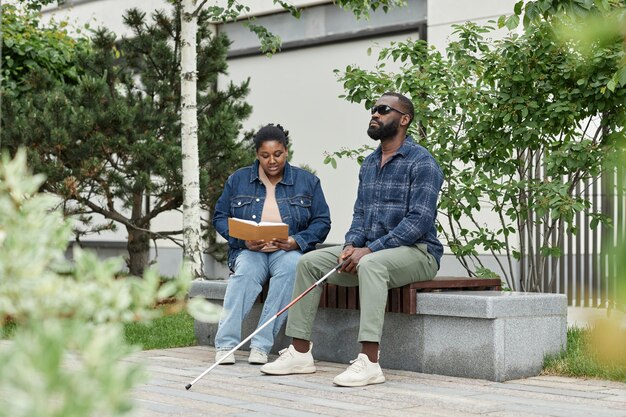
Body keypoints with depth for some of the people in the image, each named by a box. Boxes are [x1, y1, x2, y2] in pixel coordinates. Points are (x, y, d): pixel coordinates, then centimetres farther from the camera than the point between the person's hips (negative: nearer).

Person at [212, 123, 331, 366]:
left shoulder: (307, 181, 9)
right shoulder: (238, 180, 11)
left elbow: (322, 221, 4)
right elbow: (220, 217, 9)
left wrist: (295, 242, -14)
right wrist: (244, 240, -10)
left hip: (289, 251, 0)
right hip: (249, 251, 1)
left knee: (291, 266, -37)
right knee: (246, 271, -36)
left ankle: (261, 345, -38)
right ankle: (225, 343, -41)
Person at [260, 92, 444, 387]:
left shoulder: (422, 163, -10)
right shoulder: (369, 163, 16)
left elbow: (419, 220, -19)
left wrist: (370, 249, -24)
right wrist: (351, 245, -6)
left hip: (417, 251, -8)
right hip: (369, 250, 8)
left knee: (371, 263, -39)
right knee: (309, 261, -6)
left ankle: (369, 362, -43)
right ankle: (300, 353, -7)